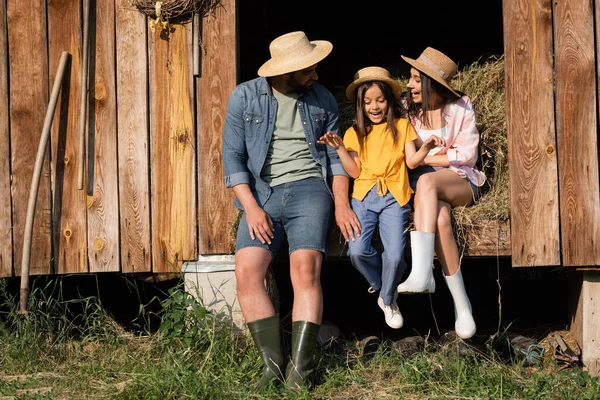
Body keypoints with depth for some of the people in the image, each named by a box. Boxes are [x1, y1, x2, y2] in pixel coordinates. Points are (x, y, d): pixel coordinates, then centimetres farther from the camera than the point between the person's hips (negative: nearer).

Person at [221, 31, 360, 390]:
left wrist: (341, 204, 1)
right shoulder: (245, 97, 3)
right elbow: (233, 156, 1)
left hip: (308, 188, 0)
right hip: (262, 194, 0)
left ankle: (300, 370, -23)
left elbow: (336, 155, 13)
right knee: (247, 271, -20)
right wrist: (251, 207, -9)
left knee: (306, 268, -23)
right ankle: (273, 363, -15)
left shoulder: (322, 99, 9)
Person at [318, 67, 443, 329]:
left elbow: (411, 162, 3)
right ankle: (382, 286, 10)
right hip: (363, 197, 1)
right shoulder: (354, 133, 13)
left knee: (395, 255, -19)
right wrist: (339, 148, -5)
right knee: (357, 251, -21)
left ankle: (388, 299, 9)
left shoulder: (402, 126, 11)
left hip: (394, 198, -1)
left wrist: (426, 147, -16)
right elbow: (355, 171, 7)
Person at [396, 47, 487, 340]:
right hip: (419, 184, 1)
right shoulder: (405, 108, 8)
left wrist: (423, 158, -7)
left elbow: (467, 155, -3)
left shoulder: (460, 108, 3)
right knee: (440, 218, -36)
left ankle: (422, 274, -50)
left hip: (460, 182, -1)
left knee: (426, 182, -39)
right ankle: (461, 305, -35)